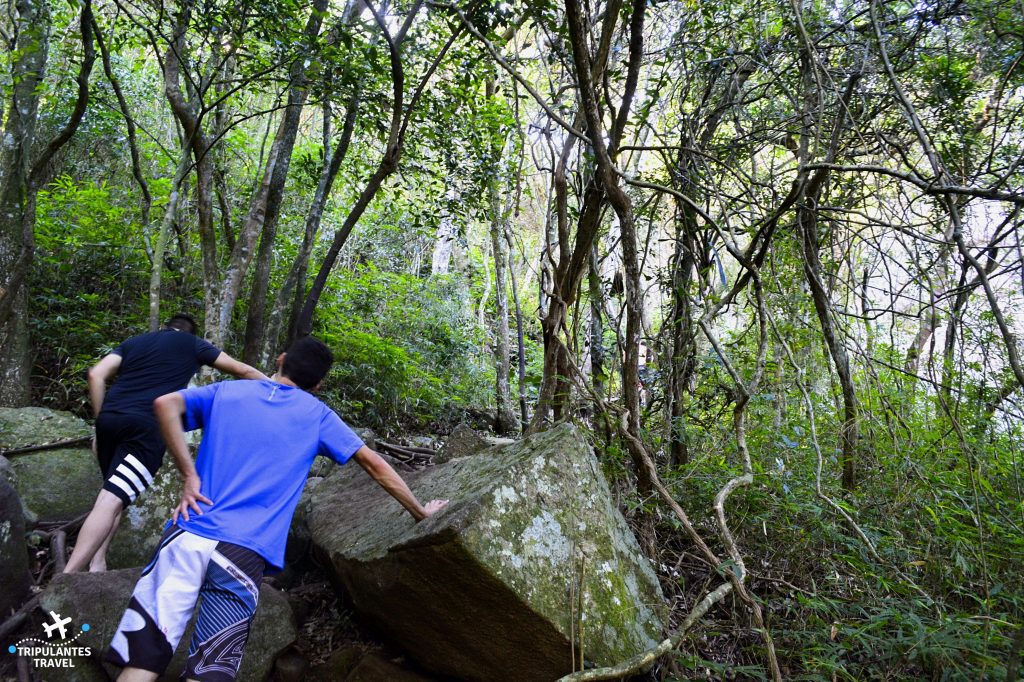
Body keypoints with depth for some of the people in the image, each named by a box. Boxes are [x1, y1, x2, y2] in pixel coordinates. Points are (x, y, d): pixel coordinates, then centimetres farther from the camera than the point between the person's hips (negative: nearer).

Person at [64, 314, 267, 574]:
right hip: (146, 427, -5)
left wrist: (102, 422, 16)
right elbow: (243, 370, 24)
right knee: (111, 501, -12)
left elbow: (96, 375, 12)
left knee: (111, 495, 22)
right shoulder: (193, 344, 19)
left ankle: (96, 565, 13)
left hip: (109, 419, 5)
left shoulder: (133, 342, 27)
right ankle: (66, 580, -19)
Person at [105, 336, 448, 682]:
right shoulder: (317, 414, 14)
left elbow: (166, 403, 0)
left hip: (188, 535, 2)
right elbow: (375, 464, 15)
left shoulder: (226, 391, 18)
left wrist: (189, 477, 1)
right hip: (245, 554, -1)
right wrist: (420, 512, 25)